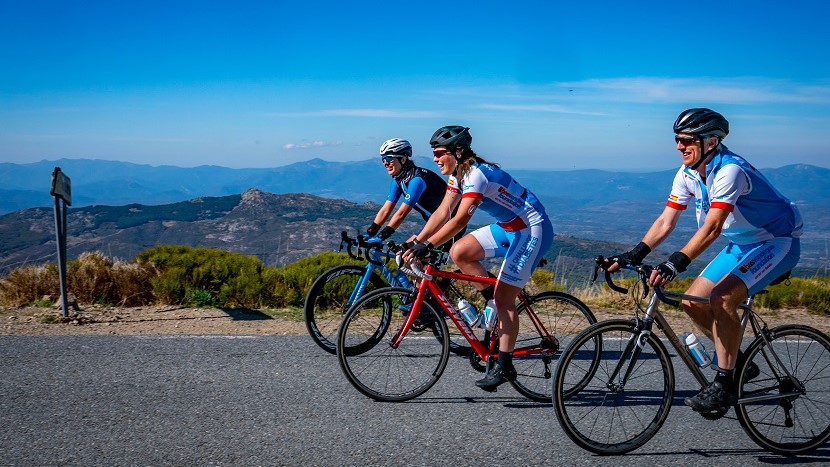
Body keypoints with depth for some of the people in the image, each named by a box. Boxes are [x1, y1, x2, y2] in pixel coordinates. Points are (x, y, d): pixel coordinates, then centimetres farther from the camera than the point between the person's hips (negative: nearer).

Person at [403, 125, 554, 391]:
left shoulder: (477, 174, -25)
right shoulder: (458, 175, 3)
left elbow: (460, 220, -33)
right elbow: (442, 212, 1)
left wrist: (426, 246, -36)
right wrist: (416, 241, -8)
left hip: (532, 230, -9)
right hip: (508, 227, 9)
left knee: (503, 299, -9)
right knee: (459, 253, -5)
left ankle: (504, 367, 0)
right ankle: (495, 302, 8)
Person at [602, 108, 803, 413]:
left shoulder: (729, 171, -29)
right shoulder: (687, 175, -5)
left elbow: (712, 228, -39)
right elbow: (665, 221, -5)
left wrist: (675, 264, -48)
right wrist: (632, 256, -16)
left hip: (777, 242, -8)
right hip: (741, 245, 8)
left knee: (721, 299, -27)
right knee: (693, 303, -2)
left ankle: (724, 384, -16)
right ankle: (739, 363, 17)